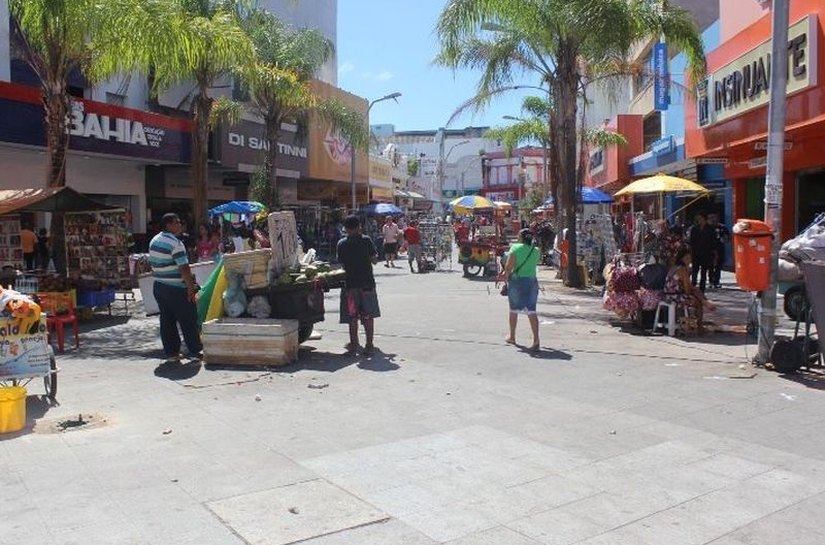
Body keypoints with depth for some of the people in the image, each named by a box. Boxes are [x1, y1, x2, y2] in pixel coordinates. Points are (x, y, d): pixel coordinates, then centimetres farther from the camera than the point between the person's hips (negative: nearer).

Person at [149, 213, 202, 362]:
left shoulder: (154, 241, 11)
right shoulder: (175, 243, -17)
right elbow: (184, 268, -20)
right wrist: (191, 287, -15)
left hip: (158, 286, 8)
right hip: (176, 289, -8)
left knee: (167, 321, 11)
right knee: (188, 321, 2)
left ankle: (171, 353, 14)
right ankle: (195, 351, 8)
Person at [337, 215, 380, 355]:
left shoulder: (342, 244, -2)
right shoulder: (366, 240, -5)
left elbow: (342, 264, 2)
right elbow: (374, 260, -2)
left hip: (350, 284, 1)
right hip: (367, 283, 0)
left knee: (352, 317, 9)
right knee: (368, 316, 7)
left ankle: (354, 345, 14)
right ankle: (369, 345, 7)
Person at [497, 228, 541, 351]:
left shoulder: (515, 248, -8)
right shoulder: (536, 251, 6)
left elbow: (509, 266, -15)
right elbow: (533, 266, 13)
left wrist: (505, 276, 4)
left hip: (516, 281, -3)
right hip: (532, 281, 3)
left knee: (514, 310, 14)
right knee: (532, 311, 0)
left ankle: (512, 337, 27)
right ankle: (536, 340, -11)